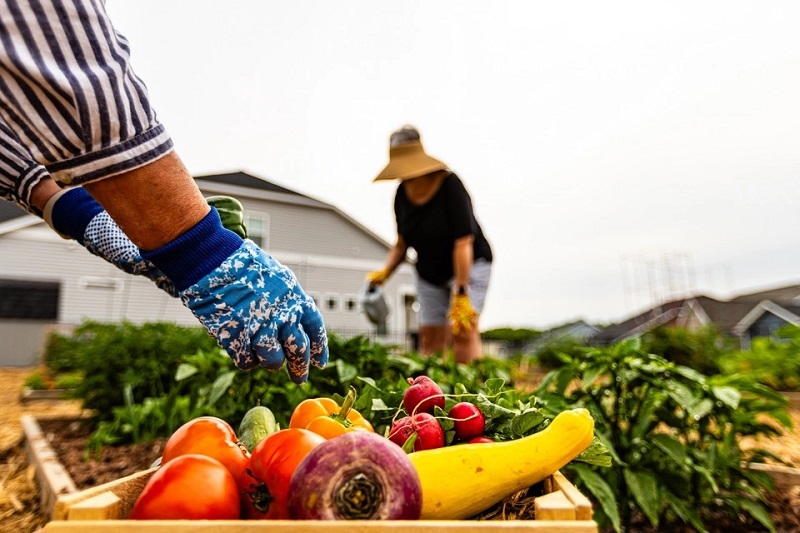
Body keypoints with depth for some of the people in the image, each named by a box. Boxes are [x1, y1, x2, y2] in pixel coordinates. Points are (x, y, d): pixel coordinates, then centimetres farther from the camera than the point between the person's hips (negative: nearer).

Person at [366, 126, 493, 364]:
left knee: (463, 332, -17)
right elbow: (402, 242, 8)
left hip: (469, 265, -5)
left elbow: (463, 243, -25)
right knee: (430, 339, 0)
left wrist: (461, 294, -29)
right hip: (429, 273, 6)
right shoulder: (402, 194, -2)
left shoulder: (450, 186, -21)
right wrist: (386, 271, -10)